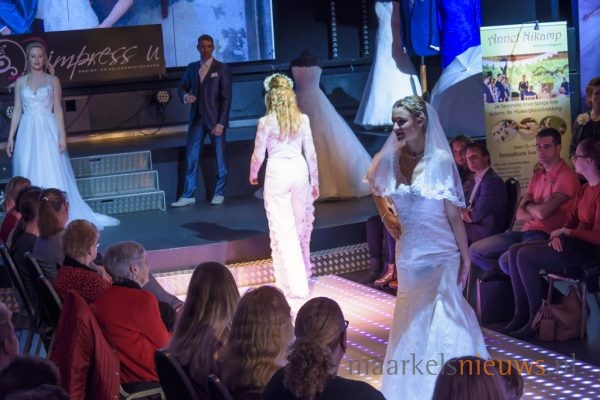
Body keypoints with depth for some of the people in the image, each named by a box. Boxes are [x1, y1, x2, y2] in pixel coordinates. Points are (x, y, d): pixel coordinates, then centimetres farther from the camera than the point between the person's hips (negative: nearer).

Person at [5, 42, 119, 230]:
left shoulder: (52, 80, 5)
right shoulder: (21, 82, 9)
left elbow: (58, 109, 2)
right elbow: (17, 111, 9)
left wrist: (62, 135, -6)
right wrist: (10, 137, 5)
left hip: (47, 132, -2)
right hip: (27, 133, 2)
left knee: (53, 176, -5)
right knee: (28, 176, 1)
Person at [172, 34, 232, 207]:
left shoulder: (221, 69, -2)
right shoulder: (192, 68, 10)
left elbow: (226, 98, -6)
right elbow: (182, 87, 16)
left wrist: (221, 123, -13)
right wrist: (185, 96, -10)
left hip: (215, 120, -3)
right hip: (197, 119, 3)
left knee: (220, 158, 4)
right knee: (191, 157, 0)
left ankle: (219, 193, 16)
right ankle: (188, 195, 4)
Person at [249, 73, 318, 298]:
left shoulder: (266, 122, -8)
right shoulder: (302, 119, -1)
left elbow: (258, 156, -3)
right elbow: (310, 153, 3)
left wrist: (253, 175, 17)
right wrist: (315, 182, 13)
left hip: (277, 172, -4)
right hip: (299, 170, 4)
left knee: (282, 229, 0)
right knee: (301, 225, 18)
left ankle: (295, 285, -2)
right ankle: (303, 275, 34)